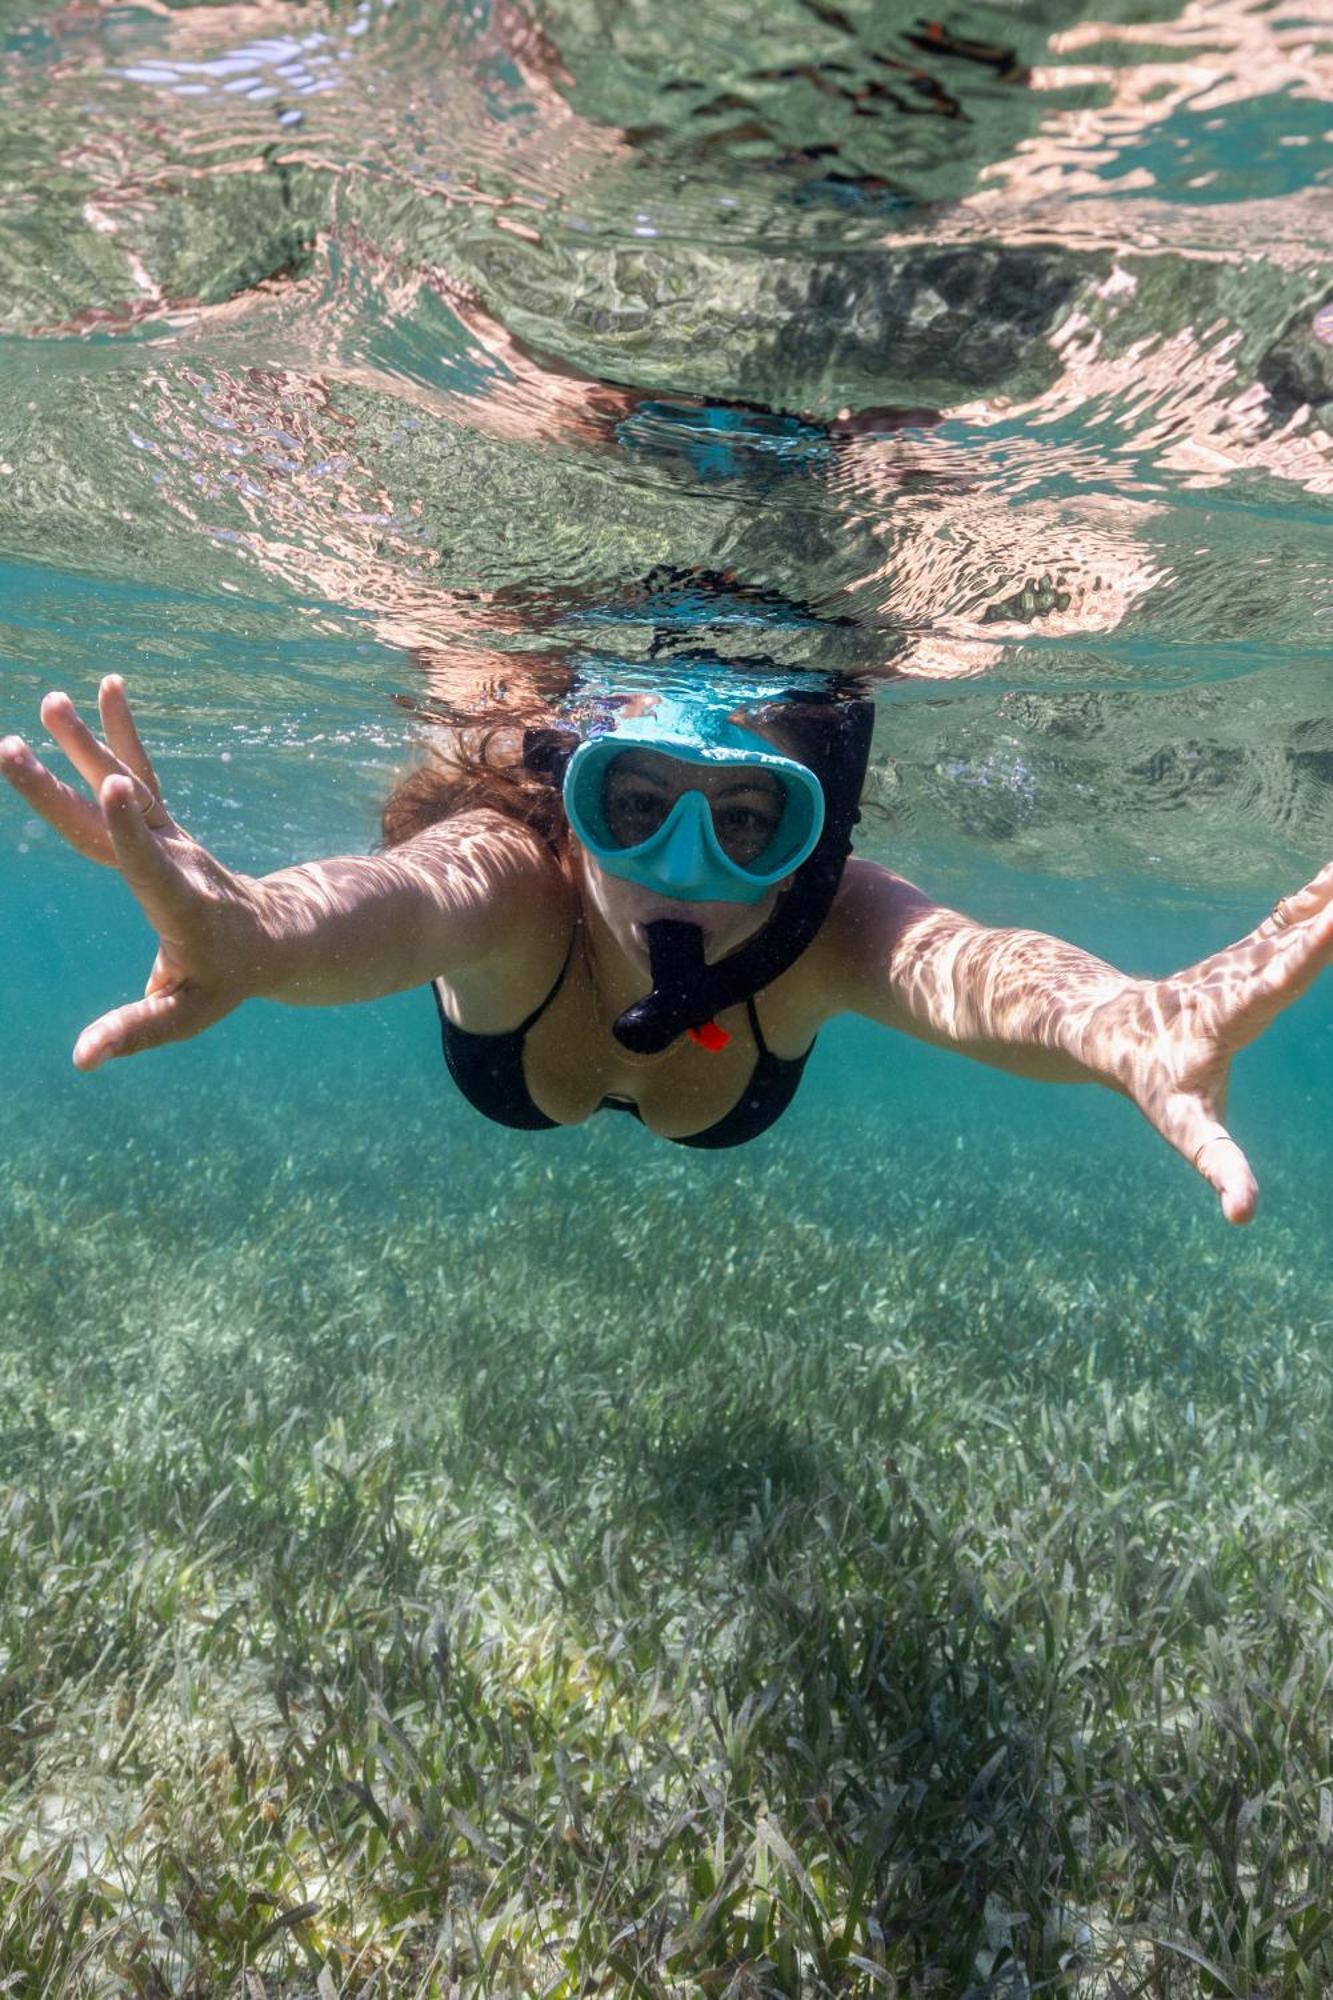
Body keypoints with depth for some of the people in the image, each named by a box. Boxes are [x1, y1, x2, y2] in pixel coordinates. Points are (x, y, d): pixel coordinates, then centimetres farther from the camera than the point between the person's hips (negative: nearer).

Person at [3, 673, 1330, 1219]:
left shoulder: (823, 925, -44)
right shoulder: (513, 880, -46)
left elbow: (955, 963, -65)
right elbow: (398, 904, -68)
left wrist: (1119, 1026, -88)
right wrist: (255, 932, -92)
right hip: (515, 990, 0)